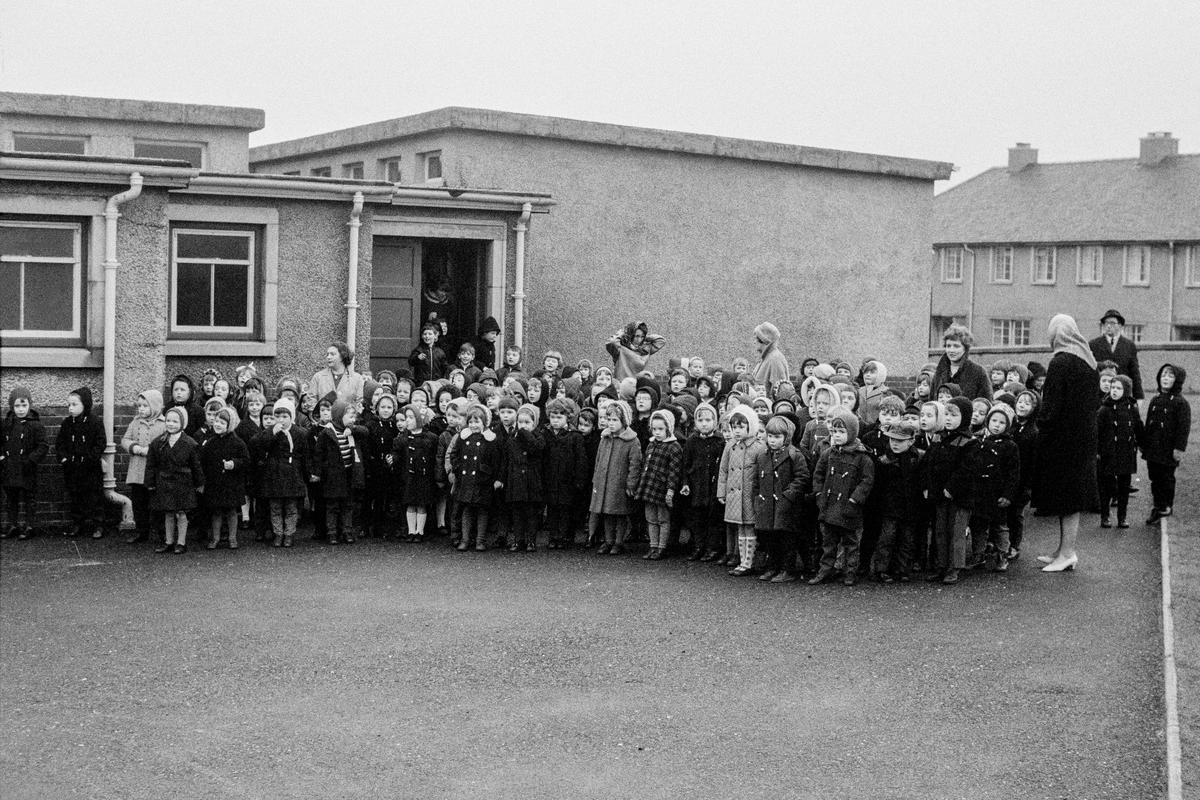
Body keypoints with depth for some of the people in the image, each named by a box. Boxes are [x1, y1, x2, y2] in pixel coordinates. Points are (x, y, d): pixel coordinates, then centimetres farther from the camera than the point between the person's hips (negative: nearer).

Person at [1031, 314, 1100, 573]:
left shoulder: (1060, 364, -17)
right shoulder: (1088, 363, 9)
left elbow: (1051, 406, -19)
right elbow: (1092, 402, 13)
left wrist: (1041, 428, -7)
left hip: (1064, 438, -8)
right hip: (1085, 437, 8)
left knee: (1065, 499, -3)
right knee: (1072, 495, 14)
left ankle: (1067, 553, 1)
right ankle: (1065, 550, 21)